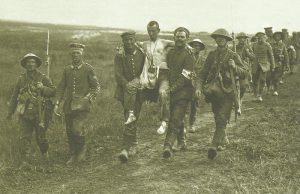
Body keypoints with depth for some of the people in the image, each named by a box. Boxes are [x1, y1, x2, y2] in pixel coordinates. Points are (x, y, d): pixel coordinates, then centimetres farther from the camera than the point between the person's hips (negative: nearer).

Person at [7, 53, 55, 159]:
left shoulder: (43, 78, 2)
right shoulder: (21, 79, 8)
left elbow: (53, 91, -2)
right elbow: (14, 96, 15)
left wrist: (42, 88, -19)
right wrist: (10, 112, 16)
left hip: (40, 113, -2)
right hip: (25, 114, 2)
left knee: (41, 137, 6)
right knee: (25, 137, -1)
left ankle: (45, 156, 27)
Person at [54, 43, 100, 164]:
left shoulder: (88, 69, 0)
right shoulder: (67, 70, 12)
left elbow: (96, 87, 1)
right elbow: (61, 87, 14)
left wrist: (88, 99, -13)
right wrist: (57, 103, 6)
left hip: (82, 105, -4)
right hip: (68, 105, 4)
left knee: (78, 130, -17)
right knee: (70, 131, 7)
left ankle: (82, 149, 10)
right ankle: (73, 156, 21)